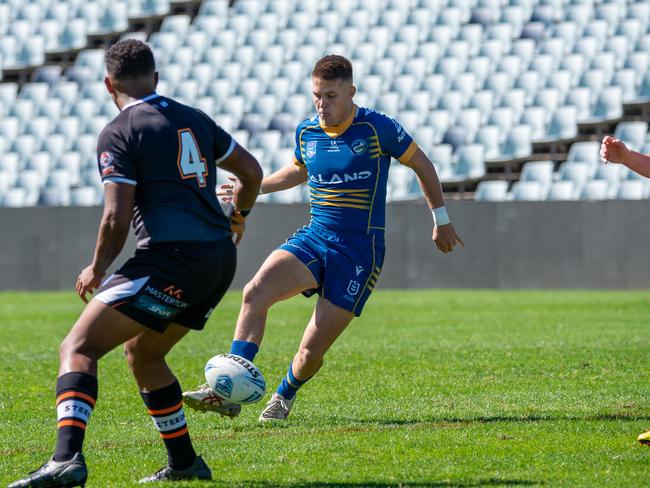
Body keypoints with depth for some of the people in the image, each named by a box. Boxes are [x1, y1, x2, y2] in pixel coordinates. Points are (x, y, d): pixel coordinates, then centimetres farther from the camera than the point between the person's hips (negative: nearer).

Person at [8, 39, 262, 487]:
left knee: (79, 348, -10)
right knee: (142, 352, 27)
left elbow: (116, 220, -11)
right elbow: (252, 171, 25)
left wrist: (96, 270, 7)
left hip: (170, 258, -8)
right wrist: (238, 218, 45)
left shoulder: (119, 134, -4)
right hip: (220, 260, 8)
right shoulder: (195, 120, 16)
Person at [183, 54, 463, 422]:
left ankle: (286, 395, 28)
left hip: (360, 250, -4)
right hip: (314, 238, 4)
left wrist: (441, 219, 11)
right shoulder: (307, 133, 7)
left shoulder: (376, 128, -9)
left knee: (311, 353, -7)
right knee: (256, 292, -27)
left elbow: (421, 164, 5)